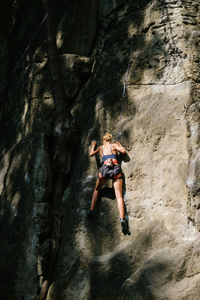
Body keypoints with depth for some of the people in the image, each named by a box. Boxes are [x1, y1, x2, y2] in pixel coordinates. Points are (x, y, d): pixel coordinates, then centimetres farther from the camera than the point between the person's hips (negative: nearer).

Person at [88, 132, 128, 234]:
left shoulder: (100, 148, 22)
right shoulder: (114, 145, 17)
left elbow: (91, 154, 32)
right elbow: (123, 151, 7)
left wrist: (93, 145, 49)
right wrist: (119, 145, 26)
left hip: (105, 168, 1)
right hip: (116, 168, -1)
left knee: (96, 190, 26)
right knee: (119, 195, -7)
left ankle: (91, 210, 13)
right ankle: (122, 219, -22)